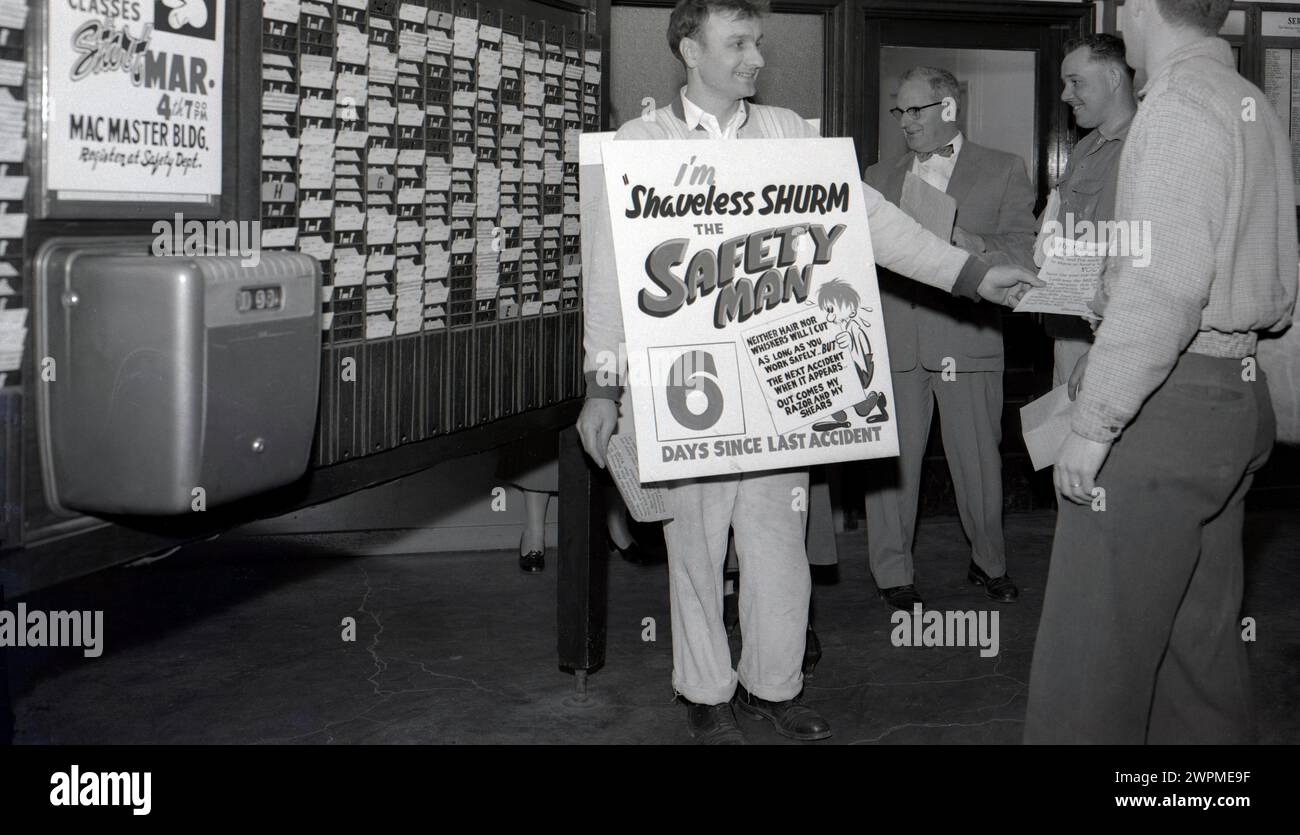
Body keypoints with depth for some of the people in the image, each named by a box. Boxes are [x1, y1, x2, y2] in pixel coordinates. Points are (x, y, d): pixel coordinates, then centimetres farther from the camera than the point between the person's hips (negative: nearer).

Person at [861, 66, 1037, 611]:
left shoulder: (1003, 172, 7)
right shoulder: (879, 176, 18)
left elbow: (1024, 258, 0)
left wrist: (964, 241, -16)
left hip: (967, 341, -2)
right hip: (894, 341, 2)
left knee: (977, 460, 3)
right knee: (890, 461, 0)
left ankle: (989, 562, 23)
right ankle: (893, 575, 10)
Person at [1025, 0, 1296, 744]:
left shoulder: (1179, 106, -13)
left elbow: (1166, 286, -22)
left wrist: (1093, 424, -19)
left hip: (1165, 403, -10)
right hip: (1237, 395, 10)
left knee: (1087, 655, -5)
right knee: (1200, 638, 16)